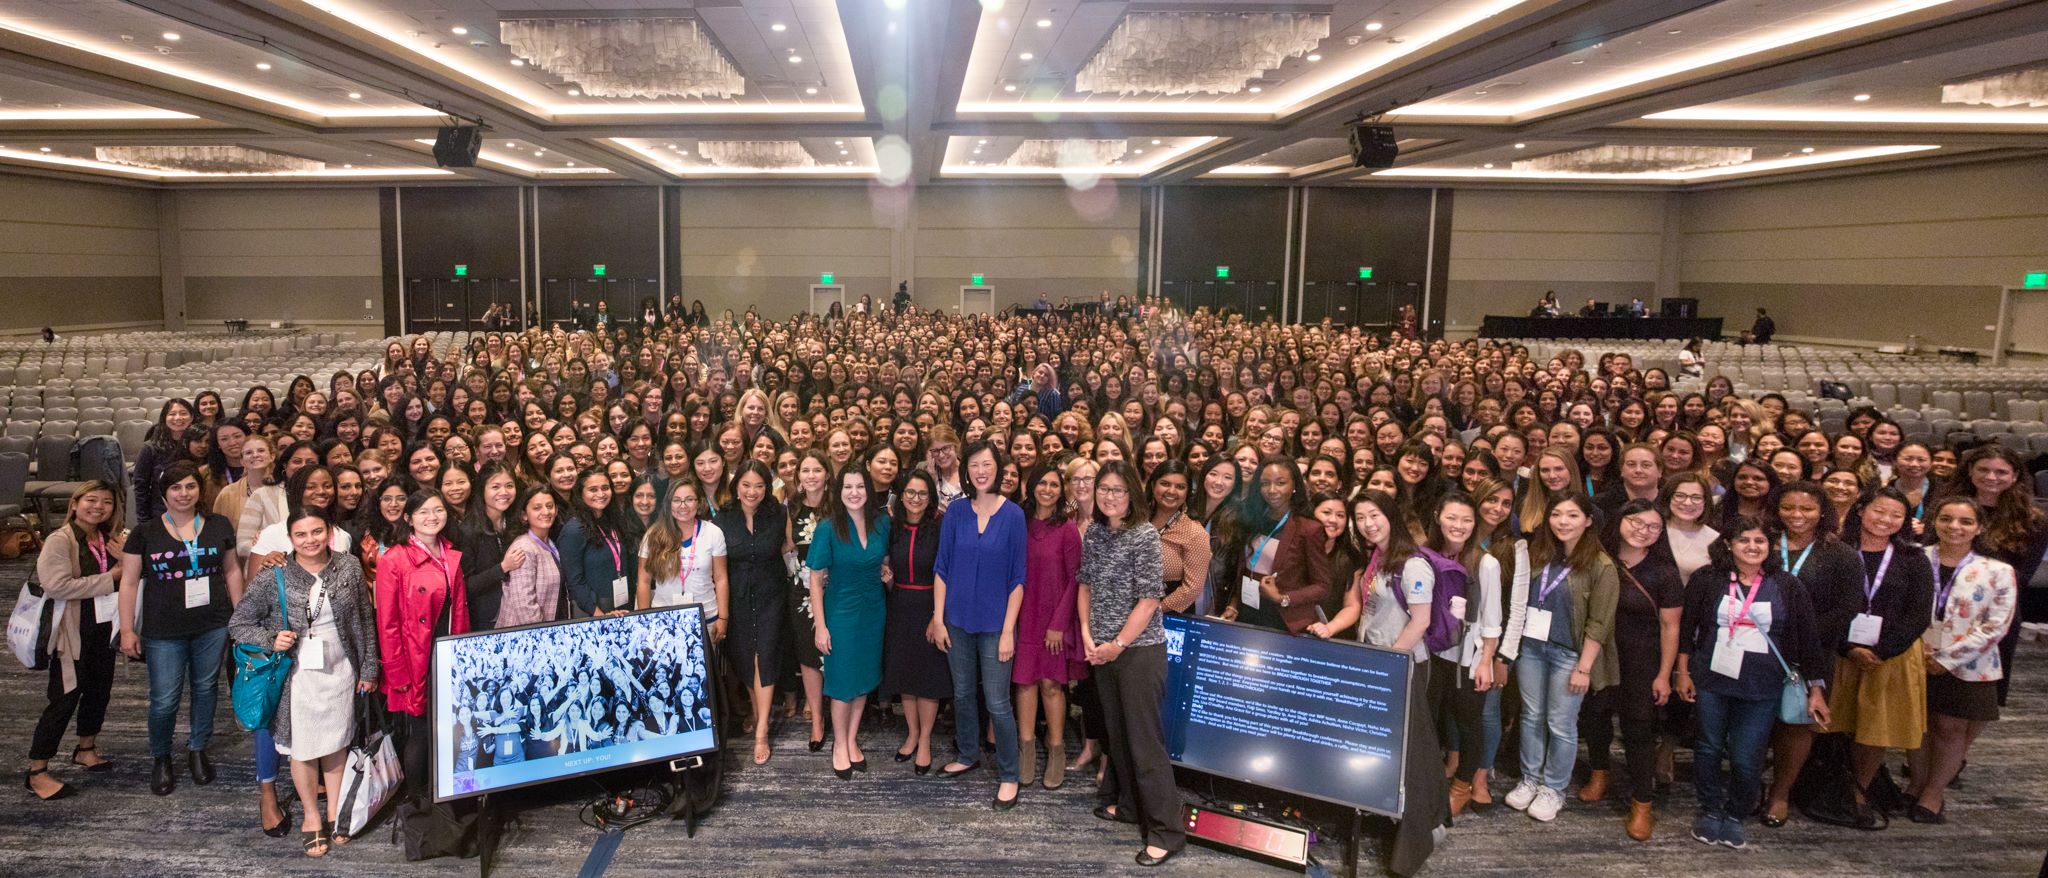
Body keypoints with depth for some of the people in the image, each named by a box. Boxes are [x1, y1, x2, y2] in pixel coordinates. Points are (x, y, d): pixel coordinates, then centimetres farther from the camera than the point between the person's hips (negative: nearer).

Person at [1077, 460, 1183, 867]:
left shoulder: (1146, 535, -13)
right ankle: (1129, 803, 32)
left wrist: (1118, 644, -13)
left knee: (1144, 738, -5)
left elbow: (1150, 598, -15)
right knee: (1116, 730, 15)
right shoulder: (1094, 534, 6)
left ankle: (1165, 831, 2)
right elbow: (1085, 585, 13)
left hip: (1140, 650, -6)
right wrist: (1087, 635, 0)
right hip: (1102, 650, 6)